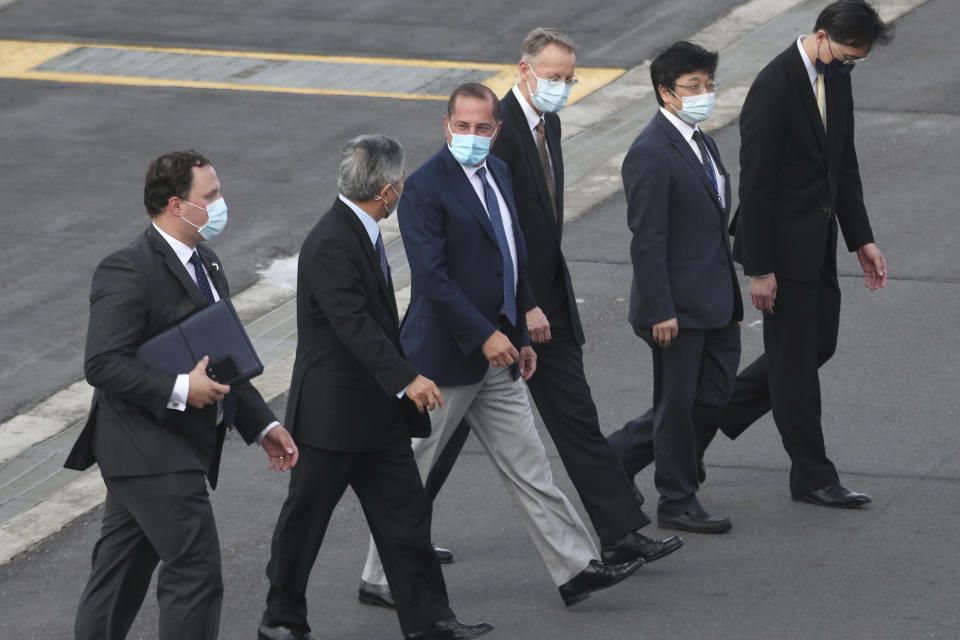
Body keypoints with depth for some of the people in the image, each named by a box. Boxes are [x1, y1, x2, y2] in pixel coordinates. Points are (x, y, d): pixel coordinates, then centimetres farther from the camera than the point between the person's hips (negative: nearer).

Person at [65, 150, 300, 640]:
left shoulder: (205, 265, 15)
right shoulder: (128, 271, -17)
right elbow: (103, 365, -22)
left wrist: (262, 425, 15)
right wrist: (179, 390, -27)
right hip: (152, 453, -10)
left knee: (119, 577, 15)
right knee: (196, 578, -10)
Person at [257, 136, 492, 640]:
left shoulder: (360, 233, 9)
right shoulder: (330, 244, -22)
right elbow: (355, 325, -31)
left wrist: (404, 380, 28)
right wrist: (406, 379, -36)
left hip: (377, 410, 9)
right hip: (330, 414, -9)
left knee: (406, 513, 7)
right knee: (303, 521, 6)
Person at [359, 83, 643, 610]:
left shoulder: (499, 174, 11)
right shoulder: (425, 187, -15)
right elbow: (432, 276, -21)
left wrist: (521, 335, 18)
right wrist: (484, 336, -22)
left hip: (497, 352, 8)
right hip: (445, 354, -8)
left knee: (527, 466, 9)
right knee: (409, 470, 3)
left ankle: (574, 569, 10)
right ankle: (381, 579, 14)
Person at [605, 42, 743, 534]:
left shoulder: (700, 142, 13)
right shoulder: (651, 153, -17)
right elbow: (647, 240, -19)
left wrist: (730, 293, 18)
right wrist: (660, 311, -21)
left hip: (714, 302, 9)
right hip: (677, 305, -9)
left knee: (712, 396, 13)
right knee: (677, 404, 3)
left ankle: (615, 456, 26)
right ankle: (677, 503, 17)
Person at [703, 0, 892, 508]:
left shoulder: (835, 78, 4)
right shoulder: (774, 89, -22)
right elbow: (755, 184, -20)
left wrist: (861, 239, 11)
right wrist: (759, 270, -19)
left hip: (818, 240, 9)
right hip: (784, 245, -9)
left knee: (818, 344, 17)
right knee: (795, 359, 2)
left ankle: (710, 415, 28)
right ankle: (811, 477, 14)